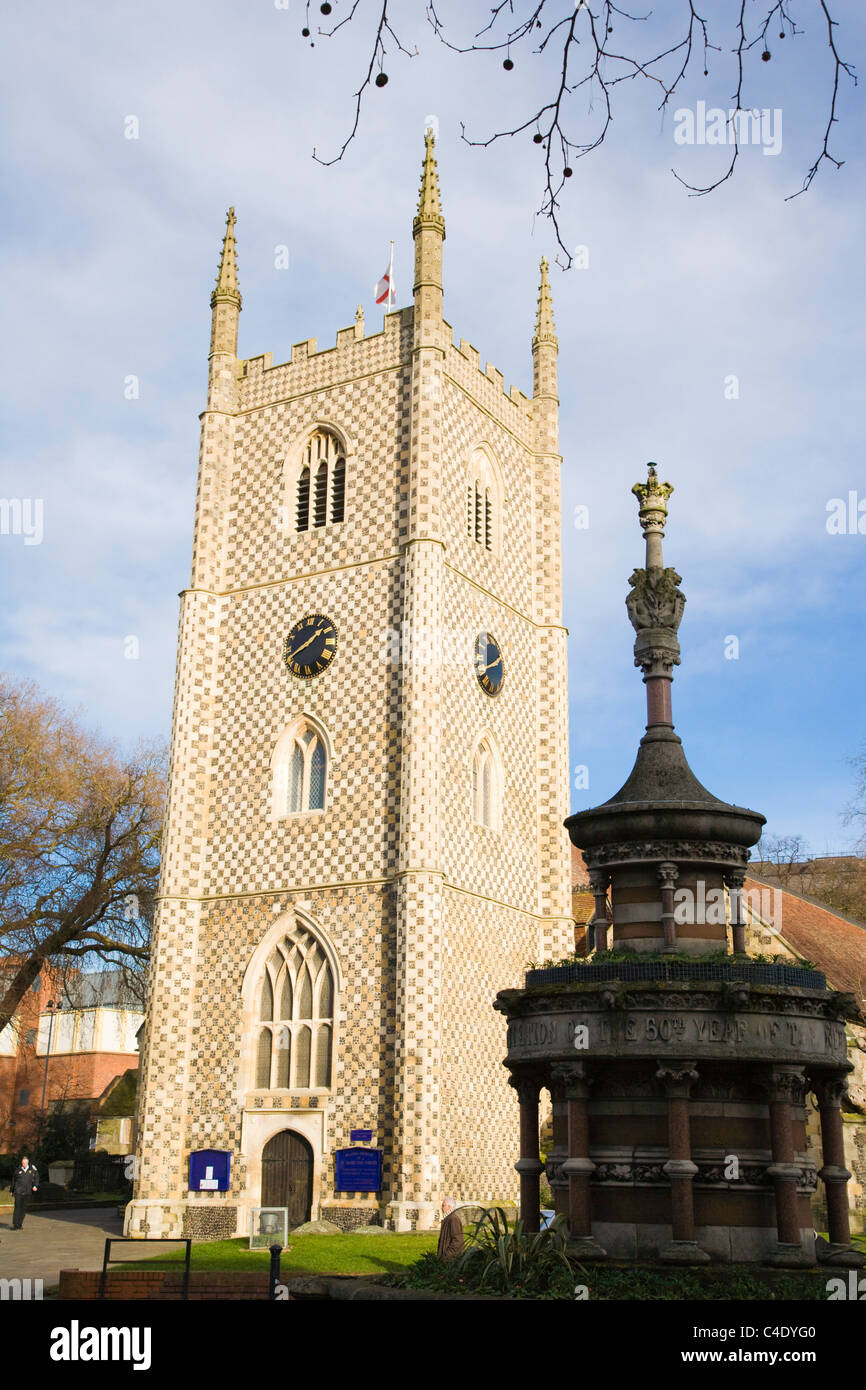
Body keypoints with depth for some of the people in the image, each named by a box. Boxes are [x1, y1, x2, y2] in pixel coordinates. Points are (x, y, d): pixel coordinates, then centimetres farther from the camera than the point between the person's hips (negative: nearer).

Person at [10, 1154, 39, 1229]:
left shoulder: (32, 1168, 3)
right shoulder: (18, 1170, 1)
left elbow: (36, 1177, 9)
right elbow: (13, 1180, 12)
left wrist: (35, 1185, -6)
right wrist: (12, 1190, 14)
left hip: (28, 1192, 2)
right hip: (19, 1191, -2)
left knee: (24, 1208, 5)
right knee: (17, 1207, -10)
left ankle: (20, 1224, 15)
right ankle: (15, 1225, -7)